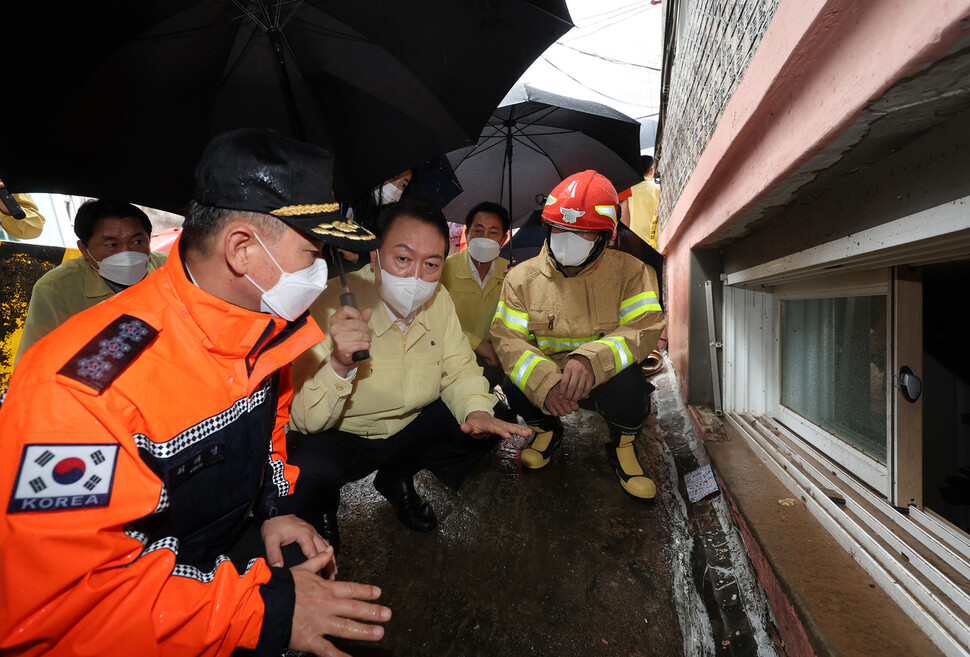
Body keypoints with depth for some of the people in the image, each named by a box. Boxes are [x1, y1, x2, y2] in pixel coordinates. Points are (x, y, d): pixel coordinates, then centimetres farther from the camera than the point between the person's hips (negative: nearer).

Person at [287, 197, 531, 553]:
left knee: (494, 423, -7)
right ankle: (319, 511, 7)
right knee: (310, 468, -35)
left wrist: (477, 409, -22)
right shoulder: (333, 304, -27)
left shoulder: (438, 299, -9)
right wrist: (340, 364, -49)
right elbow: (307, 420, -28)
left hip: (410, 428, 5)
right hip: (340, 438, -5)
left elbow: (458, 368, 0)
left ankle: (398, 479, 18)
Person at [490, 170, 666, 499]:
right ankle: (547, 430, 9)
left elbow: (644, 328, -19)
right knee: (513, 384, -29)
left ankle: (622, 446, 3)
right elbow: (506, 338, -13)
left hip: (605, 377, -1)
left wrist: (591, 360, -39)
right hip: (544, 377, 2)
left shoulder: (629, 271, -7)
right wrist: (544, 380, -33)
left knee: (626, 386, -35)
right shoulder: (522, 277, -4)